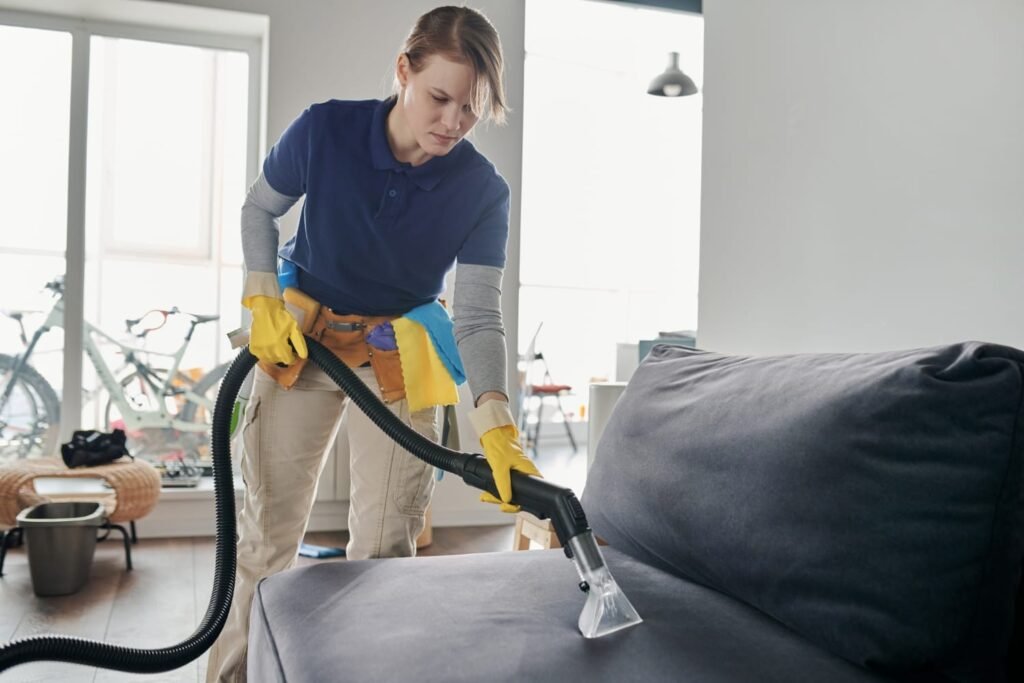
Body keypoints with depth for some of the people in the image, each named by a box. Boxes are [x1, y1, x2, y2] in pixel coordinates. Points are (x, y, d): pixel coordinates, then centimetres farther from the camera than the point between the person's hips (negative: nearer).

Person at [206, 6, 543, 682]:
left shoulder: (482, 190, -17)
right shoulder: (325, 130, -17)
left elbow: (478, 315, -19)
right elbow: (259, 210, 1)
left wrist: (495, 419, -34)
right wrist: (263, 302, -10)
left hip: (398, 357, 0)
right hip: (298, 339, 0)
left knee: (386, 547, 1)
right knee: (268, 531, 8)